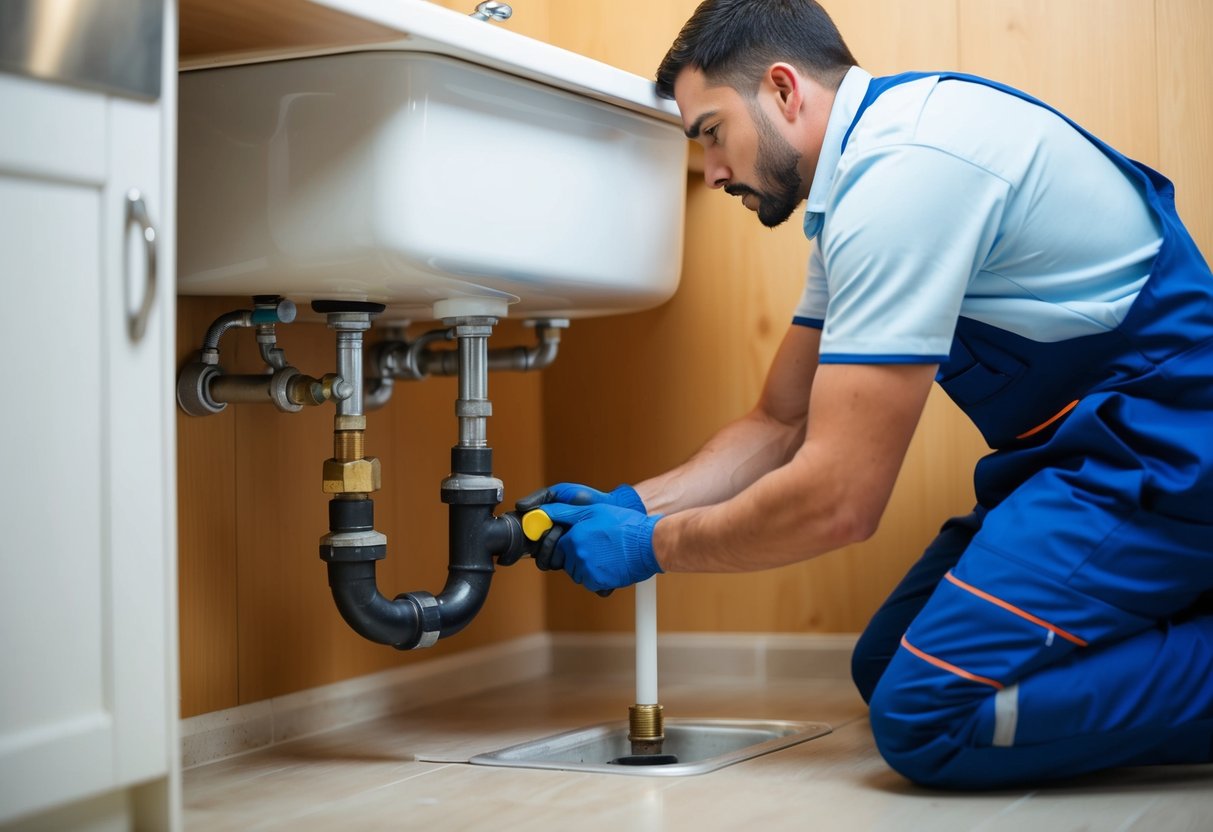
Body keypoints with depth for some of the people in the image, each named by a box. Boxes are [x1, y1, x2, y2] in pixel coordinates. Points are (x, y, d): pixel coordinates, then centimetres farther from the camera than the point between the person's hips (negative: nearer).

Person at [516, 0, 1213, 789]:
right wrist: (628, 506, 6)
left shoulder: (899, 174, -21)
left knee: (928, 713, -21)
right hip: (1086, 449, 11)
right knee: (884, 668, 12)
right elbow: (781, 424, 18)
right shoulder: (861, 174, 13)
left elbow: (837, 500, -21)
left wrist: (652, 545, -7)